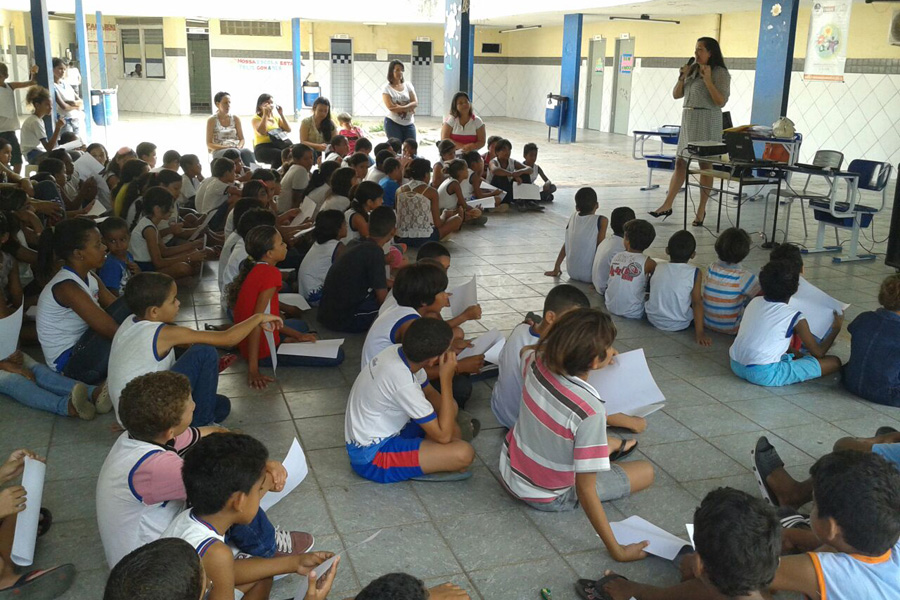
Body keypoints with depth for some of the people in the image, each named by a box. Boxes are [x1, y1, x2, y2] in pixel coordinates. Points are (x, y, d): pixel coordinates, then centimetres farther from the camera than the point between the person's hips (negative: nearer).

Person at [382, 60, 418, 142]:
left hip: (409, 123, 4)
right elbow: (391, 107, -14)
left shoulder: (408, 85, 6)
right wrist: (409, 108, -11)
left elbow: (415, 103, -3)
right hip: (393, 123, -3)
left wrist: (400, 107, -17)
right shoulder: (387, 88, -4)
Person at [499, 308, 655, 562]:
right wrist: (616, 550, -23)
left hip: (509, 469, 6)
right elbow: (585, 490, -31)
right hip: (547, 497, -6)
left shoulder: (538, 361, -20)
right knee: (646, 471, 7)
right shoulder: (590, 411, -37)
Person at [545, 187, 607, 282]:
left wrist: (556, 268, 18)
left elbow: (566, 244, 11)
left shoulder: (573, 217, 6)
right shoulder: (601, 220, -7)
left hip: (572, 273, 5)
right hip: (589, 275, -5)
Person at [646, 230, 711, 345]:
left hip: (653, 319, 4)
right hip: (678, 325, -3)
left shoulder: (658, 267, -5)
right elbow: (697, 303, -16)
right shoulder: (694, 273, -15)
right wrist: (699, 333, -15)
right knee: (700, 300, 17)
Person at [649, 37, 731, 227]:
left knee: (705, 164, -1)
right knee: (680, 162, 5)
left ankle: (701, 210, 5)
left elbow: (721, 101, -15)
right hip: (688, 119, 6)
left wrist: (707, 79, -20)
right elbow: (676, 95, 14)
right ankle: (667, 205, 7)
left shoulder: (720, 73, -6)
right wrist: (682, 77, -2)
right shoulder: (692, 70, 13)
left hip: (707, 122, -6)